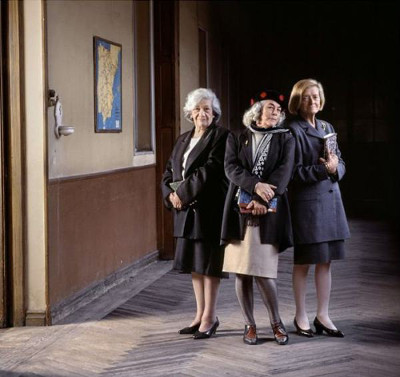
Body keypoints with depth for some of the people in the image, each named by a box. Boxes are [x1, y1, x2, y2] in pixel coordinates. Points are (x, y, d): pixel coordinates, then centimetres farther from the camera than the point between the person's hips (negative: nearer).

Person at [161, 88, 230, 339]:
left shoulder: (221, 136, -6)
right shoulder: (183, 140, 17)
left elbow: (210, 170, -17)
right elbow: (169, 173, 15)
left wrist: (183, 193, -16)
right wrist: (170, 195, -4)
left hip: (210, 210, -7)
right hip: (187, 211, 7)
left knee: (208, 262, -3)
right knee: (194, 263, 11)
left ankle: (210, 317, 6)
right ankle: (201, 314, 21)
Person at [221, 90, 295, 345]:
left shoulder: (285, 139, 9)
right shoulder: (237, 139, 10)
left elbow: (284, 171, -4)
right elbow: (231, 168, -4)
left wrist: (263, 200, -15)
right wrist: (256, 185, -19)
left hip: (269, 212, -1)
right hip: (239, 211, 2)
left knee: (263, 270, -8)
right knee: (242, 271, 3)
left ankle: (276, 321, 11)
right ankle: (250, 324, 14)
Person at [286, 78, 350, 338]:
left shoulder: (327, 127, 14)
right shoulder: (294, 130, -7)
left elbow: (340, 163, 14)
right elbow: (295, 172, -12)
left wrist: (336, 168, -7)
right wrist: (324, 169, -20)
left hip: (330, 200, 6)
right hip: (306, 202, -6)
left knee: (326, 261, 9)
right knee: (303, 262, 3)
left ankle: (323, 316, 17)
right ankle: (301, 316, 14)